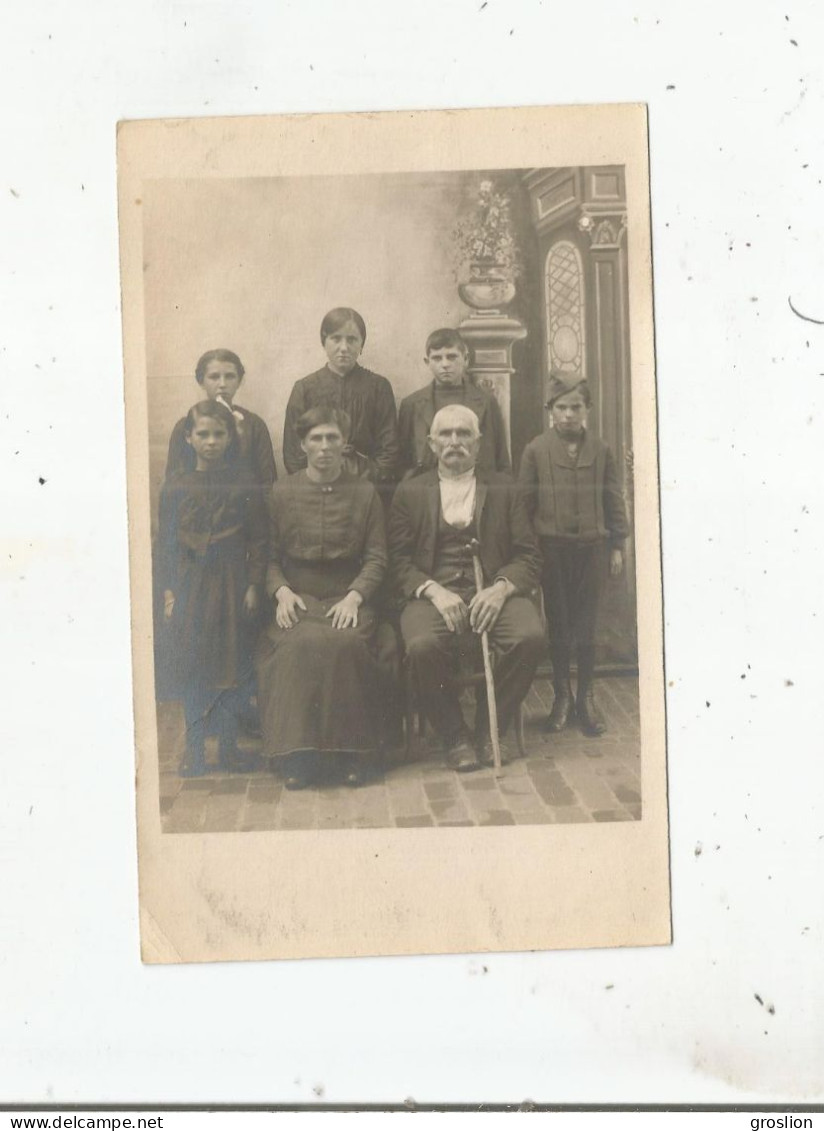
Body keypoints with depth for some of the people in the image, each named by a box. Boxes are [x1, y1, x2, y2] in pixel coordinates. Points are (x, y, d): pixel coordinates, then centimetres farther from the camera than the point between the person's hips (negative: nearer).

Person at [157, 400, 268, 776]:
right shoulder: (176, 487, 2)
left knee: (232, 663, 4)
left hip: (232, 585, 0)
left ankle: (228, 745, 17)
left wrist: (253, 586, -5)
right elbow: (166, 543, 4)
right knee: (192, 664, 3)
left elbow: (258, 540, 0)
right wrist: (168, 591, 0)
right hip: (191, 586, 0)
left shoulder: (243, 486, -1)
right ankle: (194, 748, 13)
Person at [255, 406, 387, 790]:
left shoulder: (364, 493, 10)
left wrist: (354, 597, -10)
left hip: (346, 599, 0)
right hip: (297, 600, 0)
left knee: (346, 642, -34)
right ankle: (299, 754, -26)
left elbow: (377, 558, 6)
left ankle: (351, 752, -22)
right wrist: (281, 591, -9)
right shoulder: (282, 493, 11)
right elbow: (269, 557, 11)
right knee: (301, 644, -34)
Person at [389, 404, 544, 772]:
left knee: (530, 637, -30)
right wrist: (434, 591, -13)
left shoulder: (503, 489, 16)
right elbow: (399, 559, 5)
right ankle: (454, 737, -8)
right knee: (422, 646, -33)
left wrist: (500, 589, -12)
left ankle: (488, 731, -8)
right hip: (433, 594, -1)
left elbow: (527, 556, 8)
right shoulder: (410, 492, 15)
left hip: (493, 593, 1)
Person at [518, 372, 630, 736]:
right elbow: (525, 501, 0)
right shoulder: (535, 450, -1)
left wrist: (617, 545, 6)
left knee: (586, 624, 7)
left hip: (590, 546, 1)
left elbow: (613, 500, 8)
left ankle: (586, 696, 17)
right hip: (552, 548, -1)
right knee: (558, 624, 6)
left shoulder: (600, 451, 4)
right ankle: (562, 696, 18)